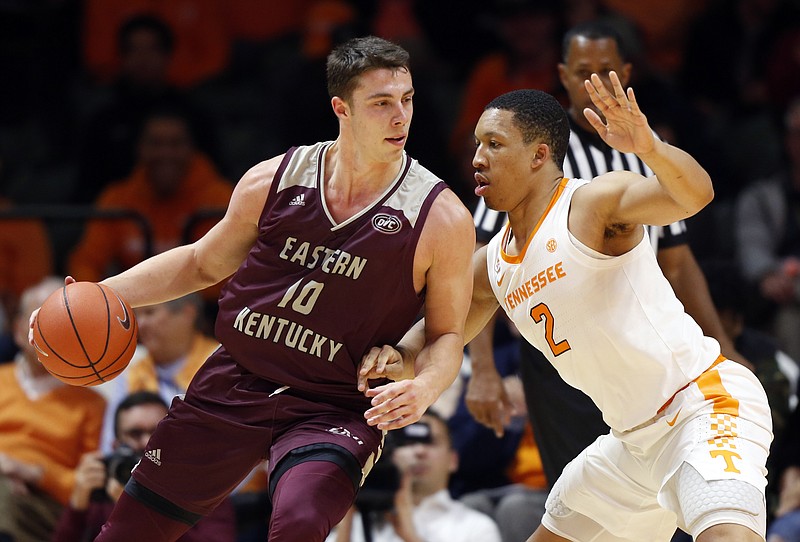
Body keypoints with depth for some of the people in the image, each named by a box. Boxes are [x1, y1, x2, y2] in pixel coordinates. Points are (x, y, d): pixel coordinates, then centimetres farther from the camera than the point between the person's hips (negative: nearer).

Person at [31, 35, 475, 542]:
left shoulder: (442, 217, -10)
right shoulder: (274, 181, 0)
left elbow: (447, 334, 0)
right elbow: (202, 263, 15)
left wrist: (425, 387, -23)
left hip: (333, 409, -3)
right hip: (235, 384, 4)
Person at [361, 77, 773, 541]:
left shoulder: (594, 202, -17)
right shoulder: (491, 265, 8)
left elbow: (695, 193, -33)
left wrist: (650, 148, -53)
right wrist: (397, 357, -4)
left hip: (705, 403, -9)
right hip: (635, 438, 9)